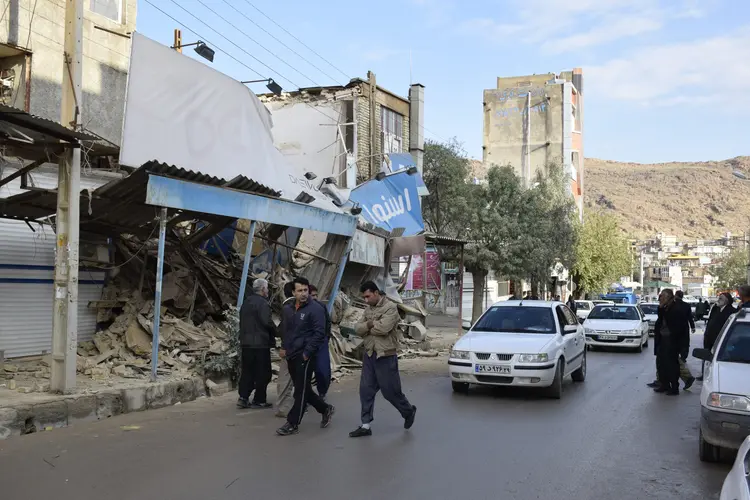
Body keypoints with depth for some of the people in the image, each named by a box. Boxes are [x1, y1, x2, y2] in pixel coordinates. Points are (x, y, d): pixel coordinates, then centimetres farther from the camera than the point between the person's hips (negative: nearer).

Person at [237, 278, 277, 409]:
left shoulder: (246, 302, 14)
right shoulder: (262, 303, -14)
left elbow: (242, 321, 16)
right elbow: (267, 322, -22)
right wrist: (275, 332, -5)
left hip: (246, 342, 8)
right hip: (260, 343, -8)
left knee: (247, 370, 13)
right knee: (262, 373, 1)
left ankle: (243, 397, 8)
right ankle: (259, 400, 4)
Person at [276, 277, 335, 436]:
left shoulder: (315, 309, -11)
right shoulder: (291, 308, 12)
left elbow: (319, 333, -16)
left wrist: (307, 353, -17)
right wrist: (285, 348, 11)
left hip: (305, 356, -8)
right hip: (292, 356, 8)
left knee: (301, 390, -1)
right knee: (302, 389, 14)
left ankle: (293, 424, 7)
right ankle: (325, 409, 31)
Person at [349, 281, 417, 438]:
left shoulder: (390, 307, -13)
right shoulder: (368, 309, 10)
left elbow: (383, 328, -26)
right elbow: (357, 328, 2)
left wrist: (368, 327, -9)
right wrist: (370, 324, -17)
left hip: (386, 356, -7)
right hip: (369, 355, 7)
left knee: (390, 390, 3)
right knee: (366, 390, 4)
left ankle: (409, 411, 29)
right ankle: (365, 425, 11)